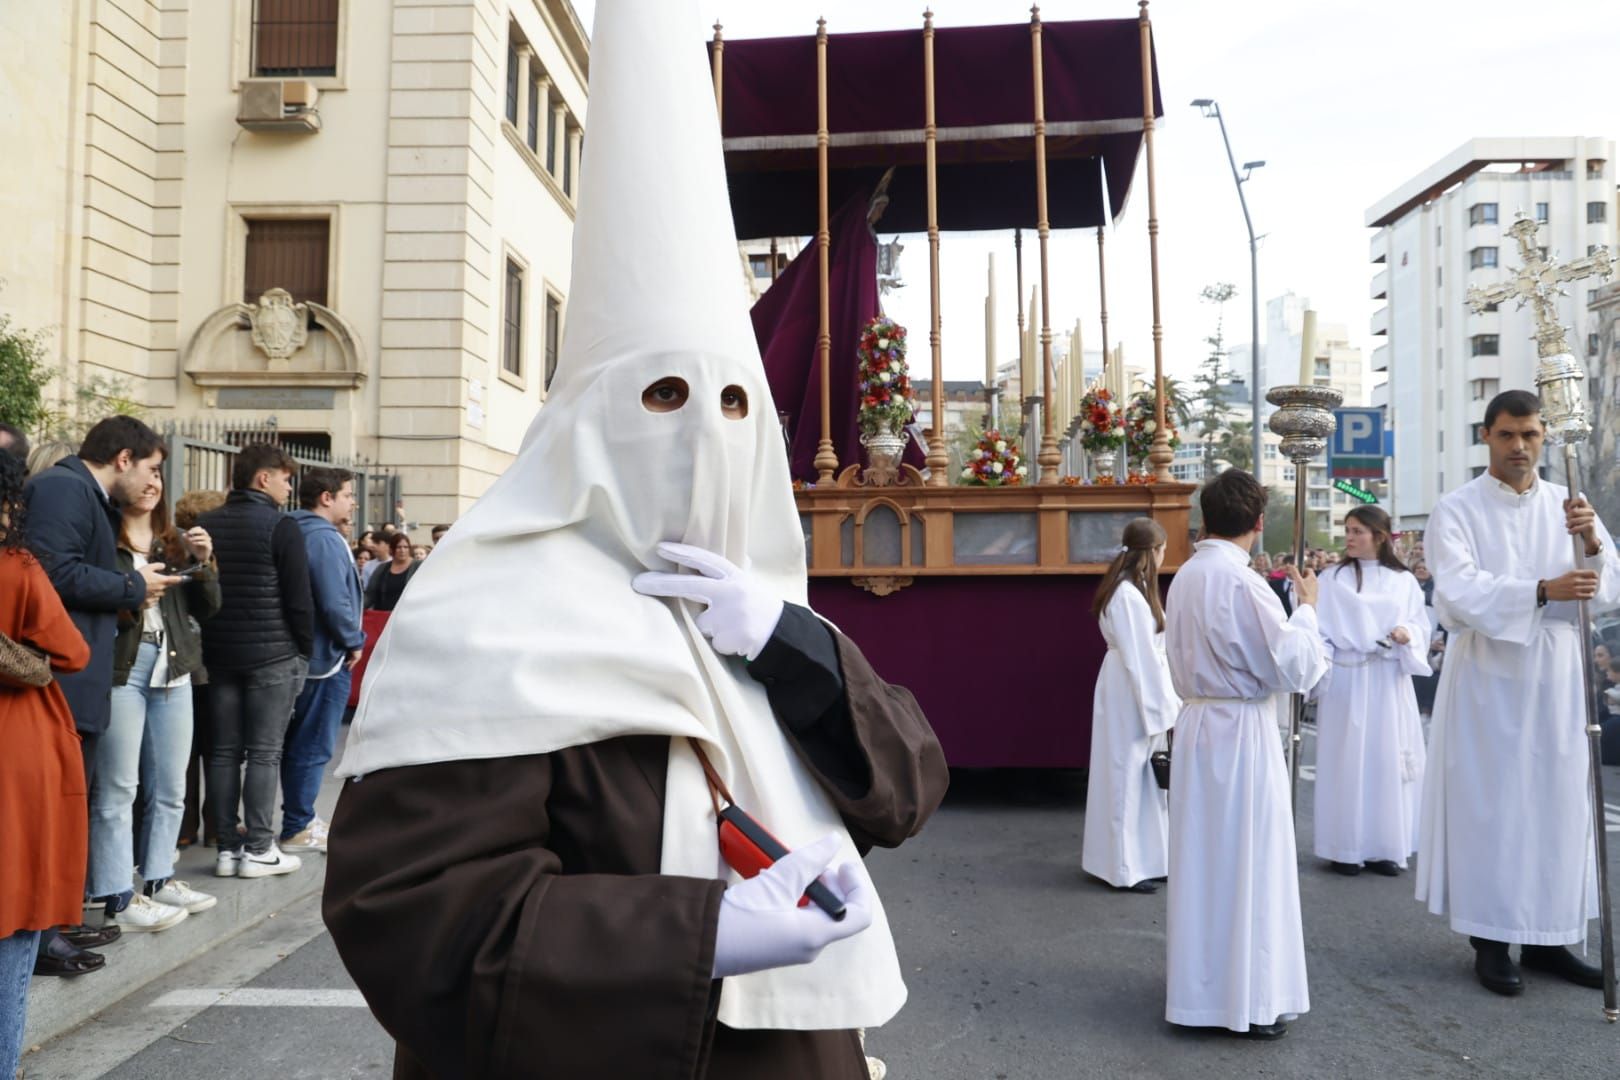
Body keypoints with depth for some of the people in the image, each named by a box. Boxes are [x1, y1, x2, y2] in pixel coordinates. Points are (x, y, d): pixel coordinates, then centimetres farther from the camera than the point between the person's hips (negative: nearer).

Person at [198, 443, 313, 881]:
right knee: (264, 752, -1)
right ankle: (259, 850, 2)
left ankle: (227, 847, 13)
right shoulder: (281, 526, -9)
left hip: (218, 653, 6)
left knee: (224, 751, 9)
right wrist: (305, 649, -1)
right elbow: (298, 599, -11)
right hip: (273, 655, -6)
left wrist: (209, 638, 17)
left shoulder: (205, 525, 10)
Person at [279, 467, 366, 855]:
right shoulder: (325, 539, -18)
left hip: (303, 653, 10)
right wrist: (354, 642, -10)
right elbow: (335, 603, -24)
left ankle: (300, 817, 29)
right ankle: (298, 829, 6)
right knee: (314, 746, -1)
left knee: (300, 742, 17)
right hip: (327, 657, -10)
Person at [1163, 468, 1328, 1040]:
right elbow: (1295, 668, -15)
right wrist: (1306, 606, -4)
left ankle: (1199, 978, 26)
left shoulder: (1186, 576, 6)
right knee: (1247, 858, 2)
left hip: (1196, 722, 7)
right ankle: (1250, 999, 10)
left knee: (1202, 854, 15)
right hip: (1242, 731, -7)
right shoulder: (1242, 581, -18)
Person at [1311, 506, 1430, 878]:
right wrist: (1320, 674, -13)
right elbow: (1320, 632, -2)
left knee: (1388, 760, 5)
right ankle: (1345, 848, 8)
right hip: (1345, 679, -2)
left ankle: (1385, 847, 15)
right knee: (1346, 760, 0)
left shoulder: (1404, 581, 7)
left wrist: (1407, 635, -14)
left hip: (1389, 680, 2)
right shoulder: (1332, 580, 1)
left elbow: (1421, 626, 8)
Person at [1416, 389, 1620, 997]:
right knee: (1489, 806, 0)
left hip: (1557, 681, 4)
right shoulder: (1457, 512, -5)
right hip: (1489, 682, -4)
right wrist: (1542, 590, -32)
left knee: (1557, 805, 9)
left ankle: (1545, 939, 22)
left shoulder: (1569, 507, 9)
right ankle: (1490, 941, 11)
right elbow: (1460, 592, -19)